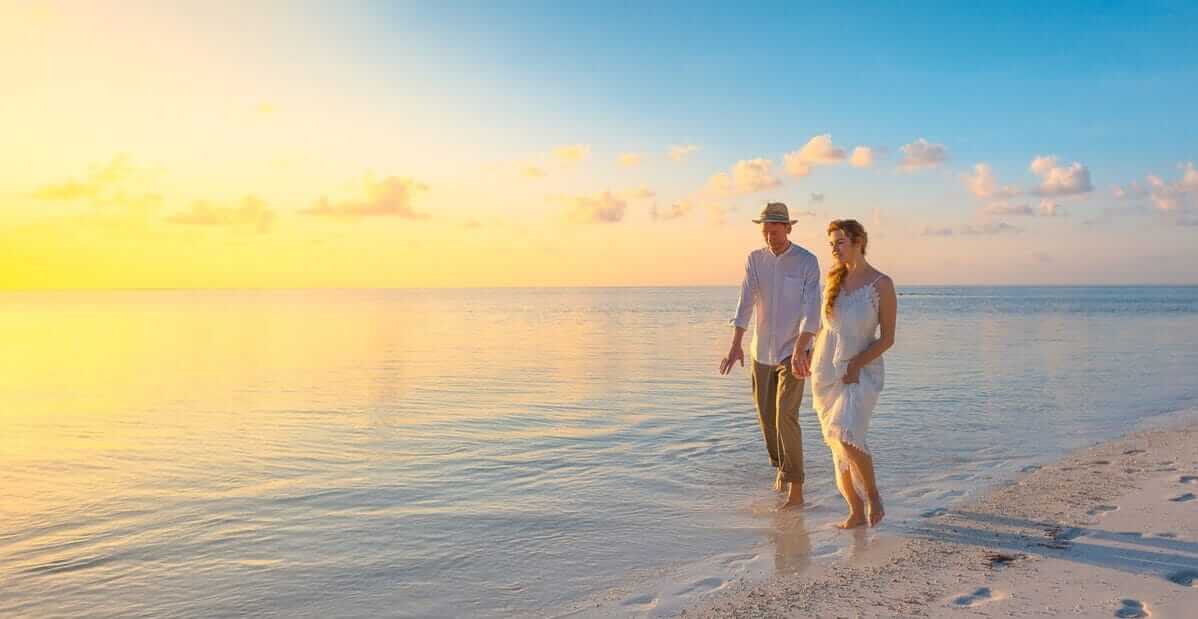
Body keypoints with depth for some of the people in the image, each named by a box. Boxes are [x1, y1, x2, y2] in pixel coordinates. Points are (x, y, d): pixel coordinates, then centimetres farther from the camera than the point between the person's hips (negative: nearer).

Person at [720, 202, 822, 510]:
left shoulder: (808, 262, -13)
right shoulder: (754, 259, -2)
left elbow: (811, 310, -22)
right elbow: (745, 303, -14)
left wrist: (799, 351, -36)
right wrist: (735, 345, -26)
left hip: (793, 351, -4)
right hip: (762, 351, 4)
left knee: (786, 417, -16)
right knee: (767, 417, 12)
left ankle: (796, 490, -10)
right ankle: (782, 466, 39)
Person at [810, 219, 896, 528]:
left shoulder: (881, 284, -8)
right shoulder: (834, 278, 6)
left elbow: (888, 338, -8)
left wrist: (856, 364, -16)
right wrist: (812, 354, 12)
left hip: (862, 372, -5)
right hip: (826, 372, 5)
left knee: (847, 438, -22)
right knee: (838, 446, 6)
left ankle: (872, 494, 3)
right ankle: (856, 512, 18)